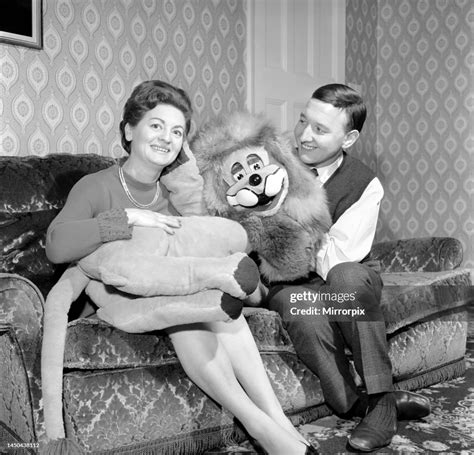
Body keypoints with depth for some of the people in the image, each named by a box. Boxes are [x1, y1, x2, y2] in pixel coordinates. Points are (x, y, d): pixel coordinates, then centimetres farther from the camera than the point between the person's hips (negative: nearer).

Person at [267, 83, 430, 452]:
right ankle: (358, 405, -16)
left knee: (347, 277, -37)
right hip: (288, 283, 1)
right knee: (306, 314, -35)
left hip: (347, 283, -1)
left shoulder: (365, 185, -10)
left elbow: (332, 263, -20)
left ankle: (381, 397, -23)